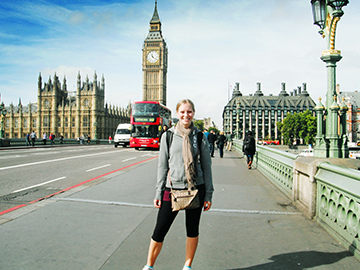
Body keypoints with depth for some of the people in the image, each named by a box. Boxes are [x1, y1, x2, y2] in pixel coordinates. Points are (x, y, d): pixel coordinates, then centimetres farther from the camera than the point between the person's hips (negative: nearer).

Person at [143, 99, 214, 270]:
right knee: (159, 231, 4)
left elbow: (206, 166, 4)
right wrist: (159, 192, 1)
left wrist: (208, 194, 2)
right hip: (173, 189, 0)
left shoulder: (200, 137, 1)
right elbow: (162, 165, 4)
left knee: (192, 230, 13)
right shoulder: (168, 135, 1)